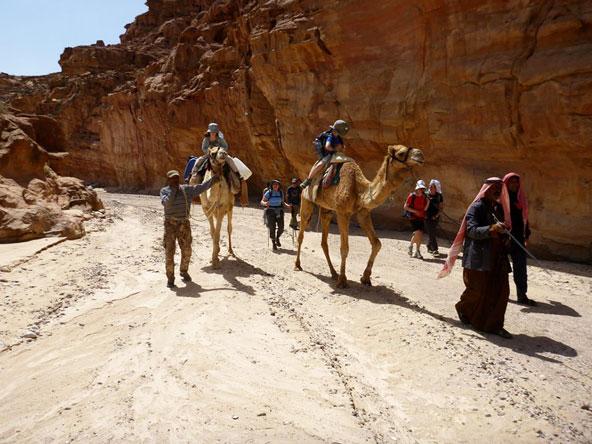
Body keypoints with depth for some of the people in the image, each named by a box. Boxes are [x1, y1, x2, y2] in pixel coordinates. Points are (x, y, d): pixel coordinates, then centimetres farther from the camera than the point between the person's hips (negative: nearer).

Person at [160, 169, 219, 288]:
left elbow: (202, 187, 8)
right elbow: (166, 203, -17)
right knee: (169, 252, -3)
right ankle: (170, 278, 7)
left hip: (184, 224, 3)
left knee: (186, 250, 9)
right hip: (170, 224, -3)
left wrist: (215, 178, 6)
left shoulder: (187, 189, 6)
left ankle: (184, 271, 33)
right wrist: (173, 189, -14)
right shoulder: (164, 191, -1)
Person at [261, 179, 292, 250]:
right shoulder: (269, 192, -4)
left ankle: (277, 238, 19)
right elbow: (262, 202, -4)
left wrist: (287, 205, -3)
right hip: (270, 211, -3)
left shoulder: (280, 193, 7)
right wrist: (265, 203, -26)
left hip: (279, 211, 3)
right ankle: (273, 243, 6)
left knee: (281, 227, -12)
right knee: (272, 227, -13)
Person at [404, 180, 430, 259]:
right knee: (418, 232, -19)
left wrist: (428, 202, -11)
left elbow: (425, 209, 4)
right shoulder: (412, 196, -7)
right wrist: (415, 211, -16)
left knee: (419, 234, 3)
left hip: (421, 218, 5)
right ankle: (410, 245, 5)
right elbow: (405, 206, -6)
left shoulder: (424, 197, 6)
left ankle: (417, 252, 13)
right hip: (413, 217, -5)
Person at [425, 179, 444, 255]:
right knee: (431, 233, -7)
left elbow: (442, 208, 2)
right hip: (428, 217, -1)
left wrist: (436, 215, -8)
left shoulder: (439, 196, 0)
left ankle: (429, 248, 24)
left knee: (432, 233, 7)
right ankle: (434, 249, -9)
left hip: (435, 217, 1)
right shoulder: (426, 195, 0)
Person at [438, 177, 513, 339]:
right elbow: (471, 230, -20)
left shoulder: (499, 207, 13)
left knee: (501, 290, 3)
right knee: (477, 290, 2)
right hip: (479, 258, -7)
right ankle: (463, 309, 31)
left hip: (497, 257, 7)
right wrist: (492, 228, -36)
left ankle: (495, 325, 13)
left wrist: (506, 237, 2)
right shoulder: (477, 207, -8)